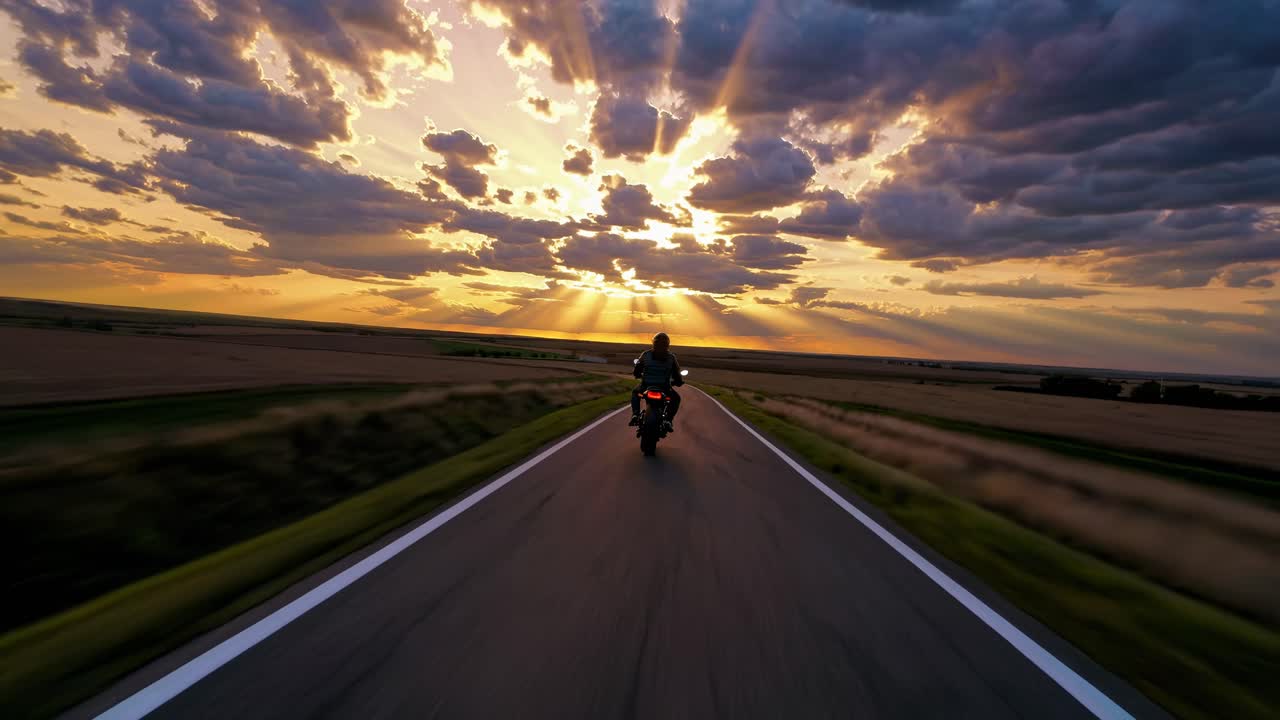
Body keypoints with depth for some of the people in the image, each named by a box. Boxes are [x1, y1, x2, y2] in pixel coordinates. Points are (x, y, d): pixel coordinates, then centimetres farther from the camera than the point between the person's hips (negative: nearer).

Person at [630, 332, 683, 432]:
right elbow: (677, 378, 2)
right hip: (664, 389, -1)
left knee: (635, 393, 34)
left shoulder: (645, 354, -1)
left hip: (646, 386, 1)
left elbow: (636, 372, 7)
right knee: (676, 398, 29)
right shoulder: (671, 357, -1)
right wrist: (679, 381, 25)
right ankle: (668, 420, 8)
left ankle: (635, 414, 12)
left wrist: (640, 375, 30)